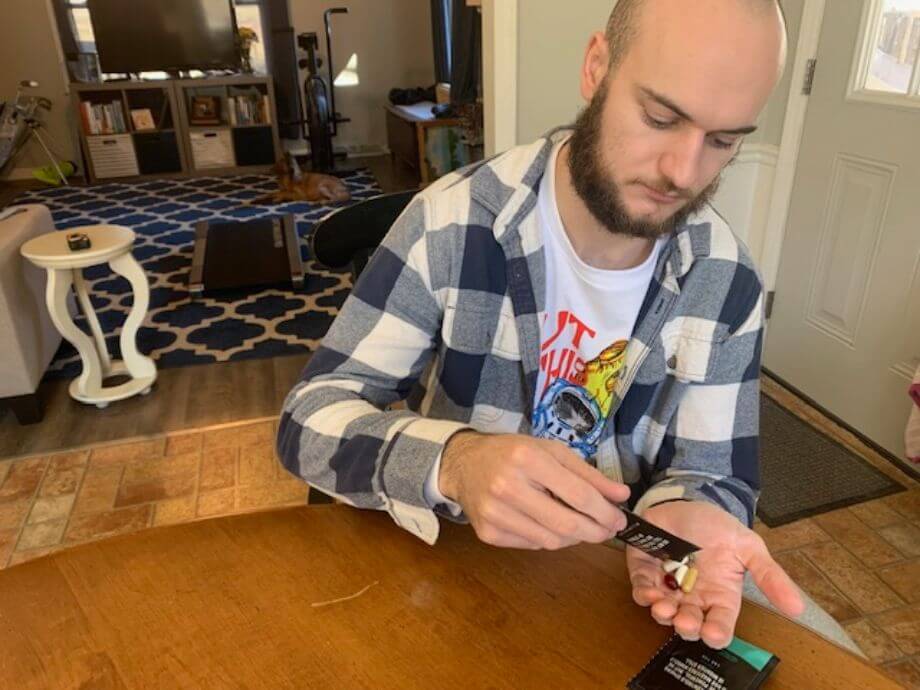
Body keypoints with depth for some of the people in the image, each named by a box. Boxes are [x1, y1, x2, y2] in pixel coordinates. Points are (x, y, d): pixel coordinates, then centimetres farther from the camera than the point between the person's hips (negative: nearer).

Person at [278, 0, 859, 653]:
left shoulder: (729, 282, -10)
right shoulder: (452, 223, -19)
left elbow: (714, 476, -6)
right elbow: (309, 418, -18)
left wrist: (680, 518, -30)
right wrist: (451, 462, -38)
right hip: (456, 560, 0)